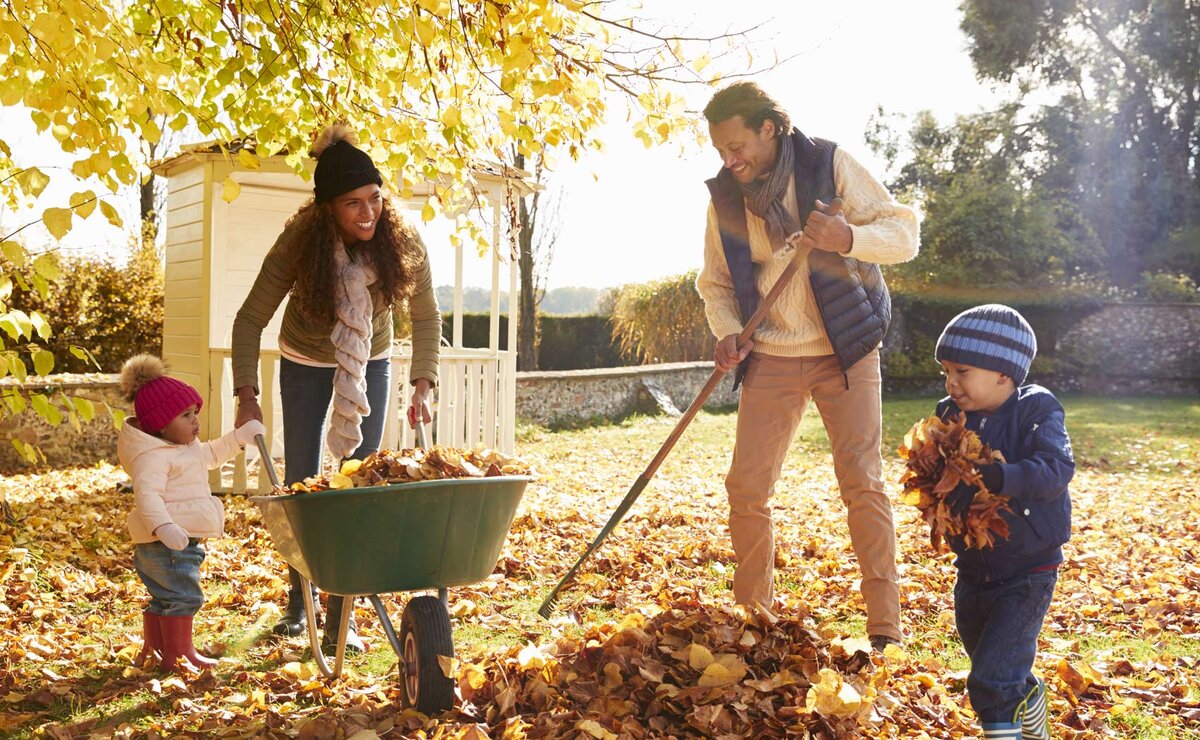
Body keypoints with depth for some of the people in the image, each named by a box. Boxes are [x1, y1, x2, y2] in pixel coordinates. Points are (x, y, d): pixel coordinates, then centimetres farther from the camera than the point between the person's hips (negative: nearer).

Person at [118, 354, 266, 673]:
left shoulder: (187, 448, 15)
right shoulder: (153, 456, -19)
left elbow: (211, 454, 34)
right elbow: (147, 494, -32)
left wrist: (240, 437, 25)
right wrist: (163, 527, -45)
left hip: (181, 540, 11)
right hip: (167, 543, -11)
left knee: (163, 599, 20)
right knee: (183, 597, -8)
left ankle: (152, 650, 31)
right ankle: (179, 656, -1)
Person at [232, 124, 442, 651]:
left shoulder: (402, 243, -25)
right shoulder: (300, 243, -29)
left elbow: (425, 317, -10)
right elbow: (250, 320, -21)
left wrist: (422, 385, -19)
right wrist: (247, 396, -28)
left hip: (371, 365, 1)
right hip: (305, 364, -1)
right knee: (301, 483, 5)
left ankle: (340, 617, 3)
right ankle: (298, 602, 26)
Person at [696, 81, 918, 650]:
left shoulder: (829, 164, -8)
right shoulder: (723, 195, 1)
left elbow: (904, 232, -9)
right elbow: (715, 282, 11)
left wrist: (849, 238, -29)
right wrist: (727, 331, -9)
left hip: (844, 350, -3)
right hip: (770, 358, 3)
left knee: (863, 485, -7)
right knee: (745, 487, 0)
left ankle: (885, 629, 4)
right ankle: (752, 617, 17)